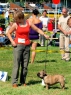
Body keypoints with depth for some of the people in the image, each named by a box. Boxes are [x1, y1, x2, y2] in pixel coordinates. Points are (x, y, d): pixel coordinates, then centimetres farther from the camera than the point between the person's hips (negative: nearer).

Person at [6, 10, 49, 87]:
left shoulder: (28, 23, 3)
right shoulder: (15, 24, -2)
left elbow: (37, 29, 10)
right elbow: (8, 33, 7)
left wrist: (45, 35, 0)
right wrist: (12, 41, -6)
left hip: (27, 46, 3)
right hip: (18, 45, -3)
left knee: (25, 65, 5)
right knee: (16, 64, -6)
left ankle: (23, 81, 13)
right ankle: (14, 82, -4)